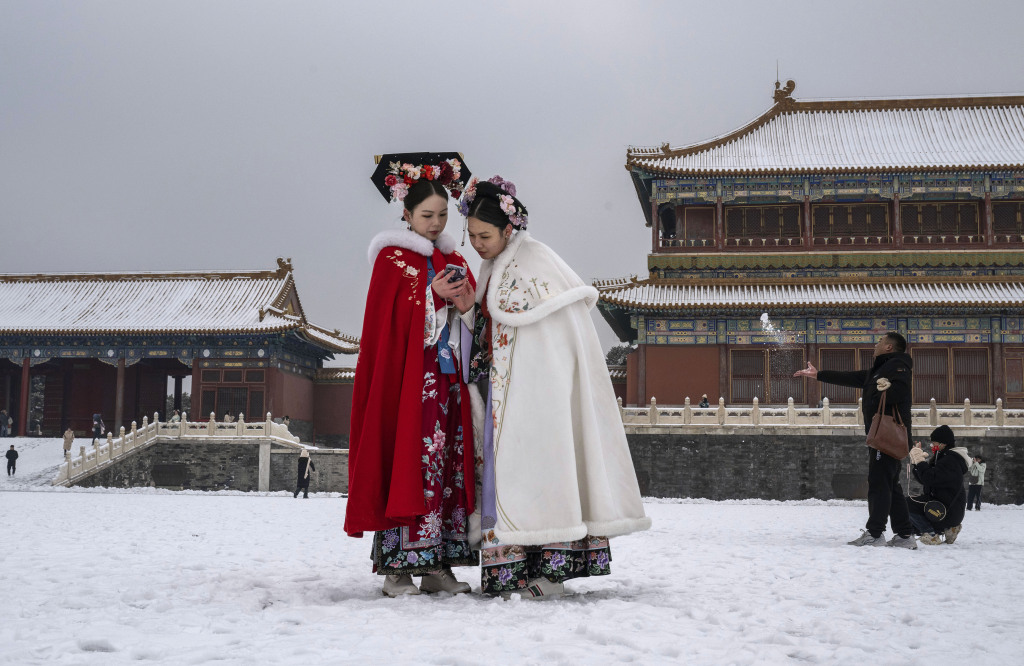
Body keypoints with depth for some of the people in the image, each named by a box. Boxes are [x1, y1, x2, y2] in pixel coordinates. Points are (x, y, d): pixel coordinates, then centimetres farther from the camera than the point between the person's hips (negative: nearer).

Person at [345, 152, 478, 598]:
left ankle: (437, 565, 6)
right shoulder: (392, 258, 2)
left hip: (449, 375, 6)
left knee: (449, 466, 1)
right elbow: (388, 321, -7)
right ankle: (397, 565, -6)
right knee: (406, 463, -11)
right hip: (406, 375, -6)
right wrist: (433, 294, -15)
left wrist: (467, 305, -5)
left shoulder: (455, 260, 18)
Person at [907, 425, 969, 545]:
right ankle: (947, 528, 12)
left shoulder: (951, 460, -16)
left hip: (949, 511, -11)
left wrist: (919, 460, -18)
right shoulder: (942, 457, 18)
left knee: (908, 504, -20)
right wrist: (916, 461, 6)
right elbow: (923, 479, 18)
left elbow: (930, 479, -27)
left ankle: (932, 535, -12)